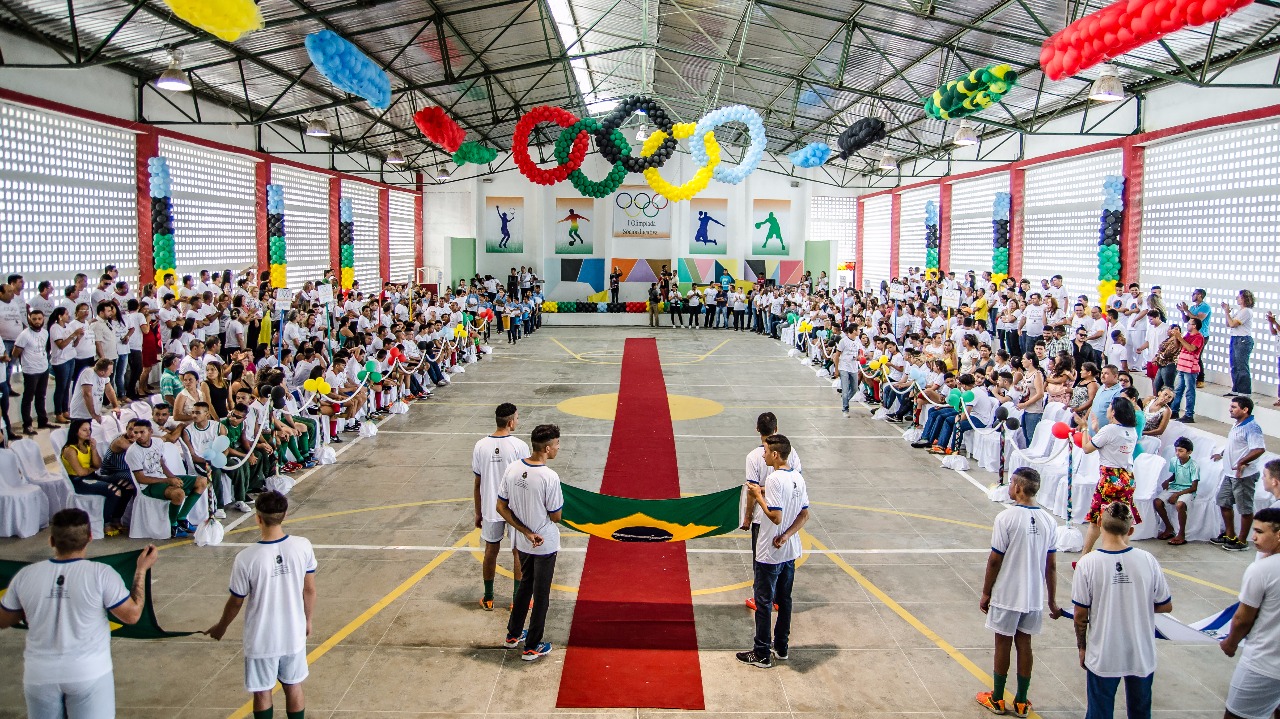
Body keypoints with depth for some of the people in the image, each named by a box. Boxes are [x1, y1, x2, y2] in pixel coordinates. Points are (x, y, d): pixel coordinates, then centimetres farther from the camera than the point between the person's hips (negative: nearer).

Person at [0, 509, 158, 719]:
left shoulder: (25, 576, -7)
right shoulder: (101, 574, -16)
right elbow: (132, 615, -11)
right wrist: (142, 569, -3)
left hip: (39, 675, 3)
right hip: (89, 674, -3)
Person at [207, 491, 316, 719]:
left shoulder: (246, 558, -23)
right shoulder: (303, 546, -15)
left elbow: (236, 602, -8)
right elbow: (309, 590, -3)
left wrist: (220, 627, 12)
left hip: (261, 640, -3)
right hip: (294, 635, 3)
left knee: (262, 693, 17)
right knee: (293, 687, 21)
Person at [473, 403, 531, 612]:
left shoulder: (481, 446, -6)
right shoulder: (519, 446, -15)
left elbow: (477, 483, 0)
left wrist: (478, 513, 11)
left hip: (490, 508, 3)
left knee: (491, 550, 16)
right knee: (518, 553, 11)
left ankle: (488, 598, 25)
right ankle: (518, 599, 19)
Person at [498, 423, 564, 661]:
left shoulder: (512, 469, -9)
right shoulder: (549, 477, -27)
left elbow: (501, 507, -4)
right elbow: (556, 517, -18)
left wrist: (526, 532, -5)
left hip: (523, 543, 6)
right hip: (545, 544, -6)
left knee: (525, 585, 27)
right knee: (541, 595, 11)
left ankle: (513, 635, 39)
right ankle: (532, 647, 22)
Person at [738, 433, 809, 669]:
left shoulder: (774, 479, -22)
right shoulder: (798, 478, 3)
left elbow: (776, 517, -25)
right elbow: (805, 515, 5)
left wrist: (758, 497, -13)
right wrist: (787, 535, -4)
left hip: (770, 554, -8)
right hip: (790, 551, 8)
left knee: (763, 603, 3)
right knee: (784, 600, 18)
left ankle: (761, 654, 11)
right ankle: (781, 648, 29)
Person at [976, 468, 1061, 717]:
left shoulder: (1006, 518, -18)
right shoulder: (1049, 521, -3)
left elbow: (995, 560, -14)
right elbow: (1051, 565, 2)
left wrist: (985, 593, -2)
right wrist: (1052, 601, 12)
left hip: (1006, 596, -4)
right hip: (1034, 597, 4)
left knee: (1003, 643, 9)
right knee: (1024, 644, 14)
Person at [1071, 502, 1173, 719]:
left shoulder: (1087, 563, -17)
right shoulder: (1147, 560, -12)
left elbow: (1080, 615, -11)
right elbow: (1166, 606, -1)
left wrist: (1082, 646, 5)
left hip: (1103, 658, -2)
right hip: (1142, 655, 2)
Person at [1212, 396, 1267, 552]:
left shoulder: (1251, 428, -20)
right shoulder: (1237, 425, 10)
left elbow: (1259, 449, -30)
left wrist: (1242, 462, -32)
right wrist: (1222, 454, 25)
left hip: (1244, 475, -10)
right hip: (1230, 473, 10)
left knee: (1245, 508, 2)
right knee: (1224, 502, 17)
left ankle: (1241, 541, 10)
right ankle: (1230, 535, 30)